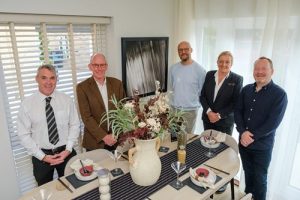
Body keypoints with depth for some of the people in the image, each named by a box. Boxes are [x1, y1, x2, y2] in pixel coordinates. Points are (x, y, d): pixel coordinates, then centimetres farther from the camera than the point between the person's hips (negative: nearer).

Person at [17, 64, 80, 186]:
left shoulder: (66, 100, -4)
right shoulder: (27, 104, -8)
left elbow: (74, 125, -1)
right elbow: (24, 134, -6)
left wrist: (68, 149, -11)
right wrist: (42, 156, -11)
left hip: (66, 152, 1)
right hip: (41, 155, -1)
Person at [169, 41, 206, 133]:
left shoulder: (199, 70, -11)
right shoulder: (173, 68, 1)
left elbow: (202, 91, -3)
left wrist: (192, 101, 4)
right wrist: (179, 97, 12)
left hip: (190, 110, -3)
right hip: (174, 108, 4)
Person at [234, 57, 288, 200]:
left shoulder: (279, 94, -11)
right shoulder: (246, 90, 3)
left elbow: (273, 122, -16)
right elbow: (237, 112, 1)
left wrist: (252, 136, -18)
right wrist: (243, 132, -14)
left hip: (262, 146, -4)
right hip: (243, 142, 4)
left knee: (259, 178, 10)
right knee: (248, 173, 21)